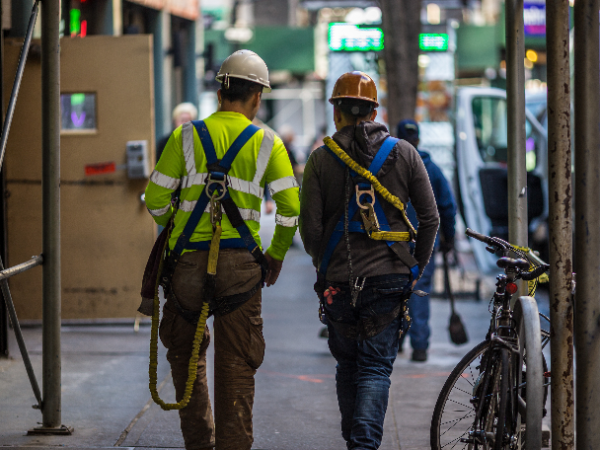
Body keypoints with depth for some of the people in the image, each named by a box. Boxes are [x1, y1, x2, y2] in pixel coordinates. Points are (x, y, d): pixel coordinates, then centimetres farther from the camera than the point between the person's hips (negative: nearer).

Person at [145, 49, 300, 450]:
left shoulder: (187, 136, 4)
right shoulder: (267, 143, 3)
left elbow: (156, 198, 2)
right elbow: (290, 209, -1)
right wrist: (276, 255, 14)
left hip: (189, 258, 1)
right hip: (241, 261, -1)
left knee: (186, 352, 17)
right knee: (237, 361, 5)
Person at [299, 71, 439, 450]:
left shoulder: (321, 159, -1)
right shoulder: (404, 154, 3)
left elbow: (310, 227, -4)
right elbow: (430, 218, 2)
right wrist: (416, 268, 13)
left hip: (338, 281, 0)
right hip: (389, 278, 0)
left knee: (347, 365, 17)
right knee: (376, 368, 1)